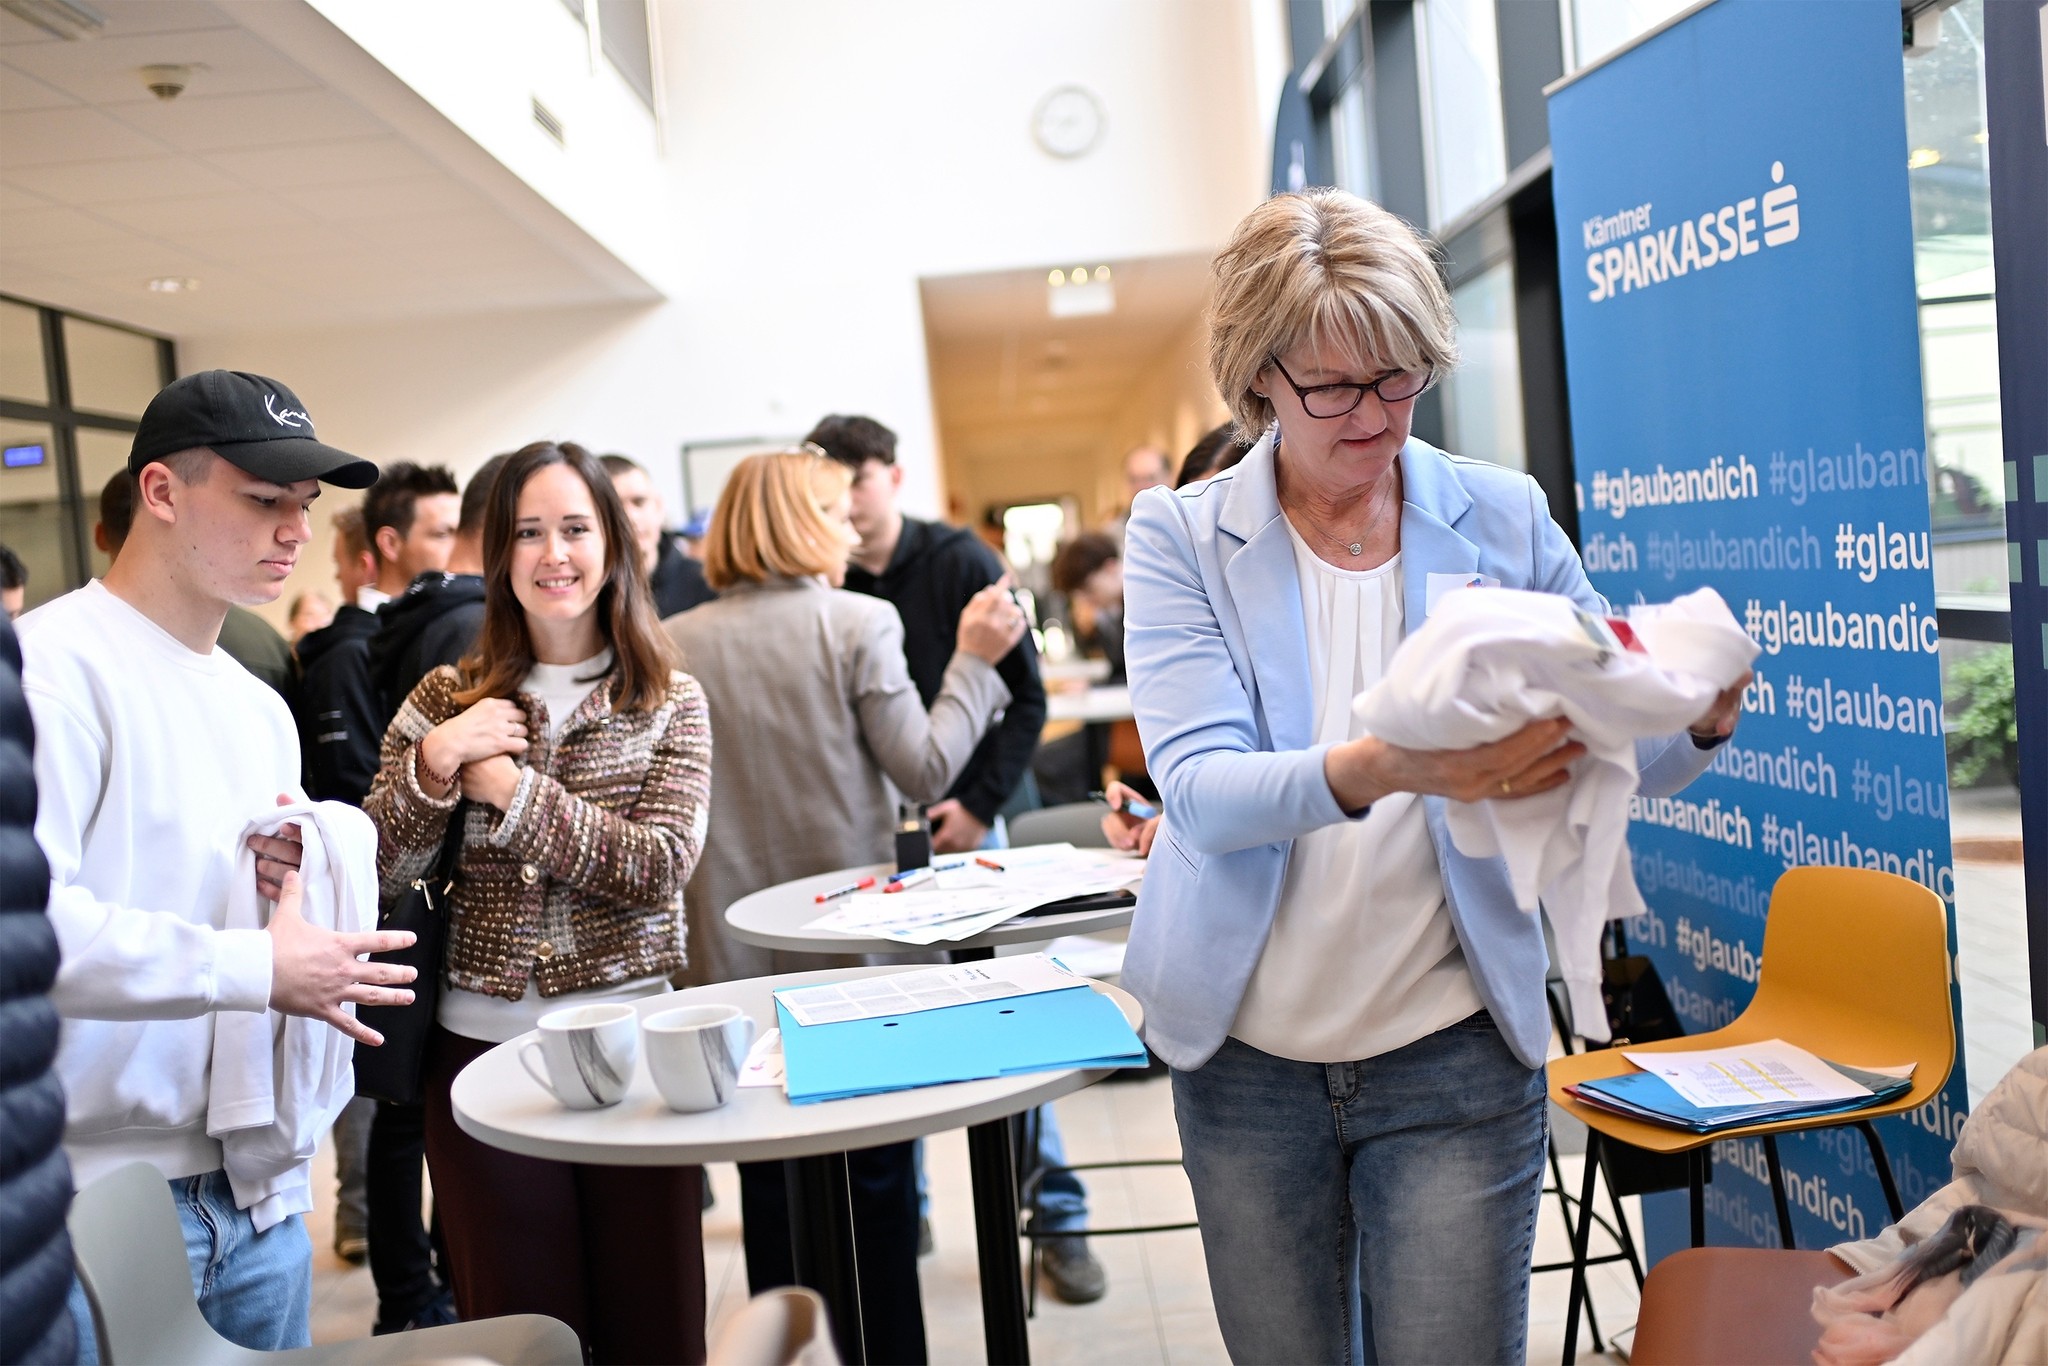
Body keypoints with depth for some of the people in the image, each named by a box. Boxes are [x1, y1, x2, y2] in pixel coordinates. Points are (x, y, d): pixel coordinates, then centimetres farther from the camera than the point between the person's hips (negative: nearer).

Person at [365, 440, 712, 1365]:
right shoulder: (447, 698, 5)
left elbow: (660, 865, -12)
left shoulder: (670, 701, 2)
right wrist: (434, 761, -16)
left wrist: (512, 788, -14)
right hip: (483, 1051, 1)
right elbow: (378, 873, 0)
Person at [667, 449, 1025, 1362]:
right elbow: (926, 771, -7)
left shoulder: (674, 646, 1)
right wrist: (971, 663, 1)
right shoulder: (858, 623, -8)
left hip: (736, 956, 2)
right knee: (876, 1179, 10)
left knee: (771, 1185, 11)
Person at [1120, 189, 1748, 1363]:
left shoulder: (1505, 519, -2)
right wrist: (1377, 769, -38)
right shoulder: (1180, 538, -6)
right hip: (1249, 1057, 1)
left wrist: (1701, 719, -20)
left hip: (1453, 1054, 0)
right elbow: (1199, 789, -19)